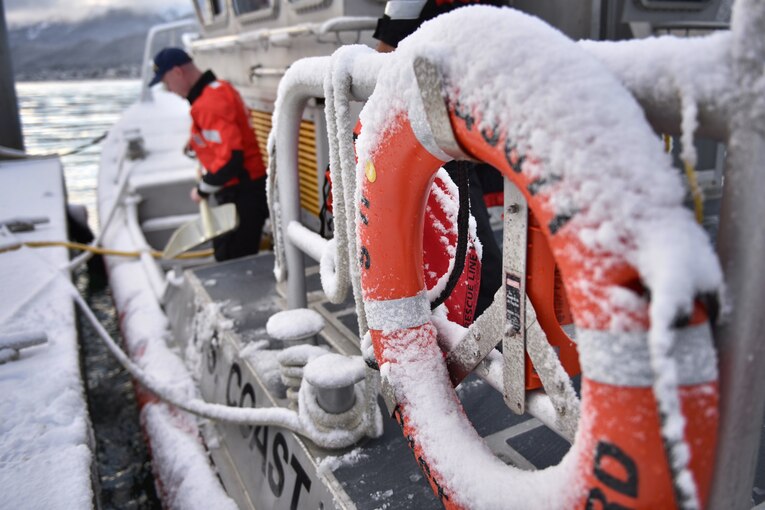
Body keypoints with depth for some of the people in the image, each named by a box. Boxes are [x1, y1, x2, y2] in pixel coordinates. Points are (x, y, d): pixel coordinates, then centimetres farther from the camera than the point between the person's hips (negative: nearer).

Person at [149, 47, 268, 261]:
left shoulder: (209, 103, -21)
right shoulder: (218, 88, 10)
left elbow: (230, 159, -27)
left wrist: (203, 190, -15)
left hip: (242, 194, -11)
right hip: (241, 189, 11)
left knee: (231, 261, -7)